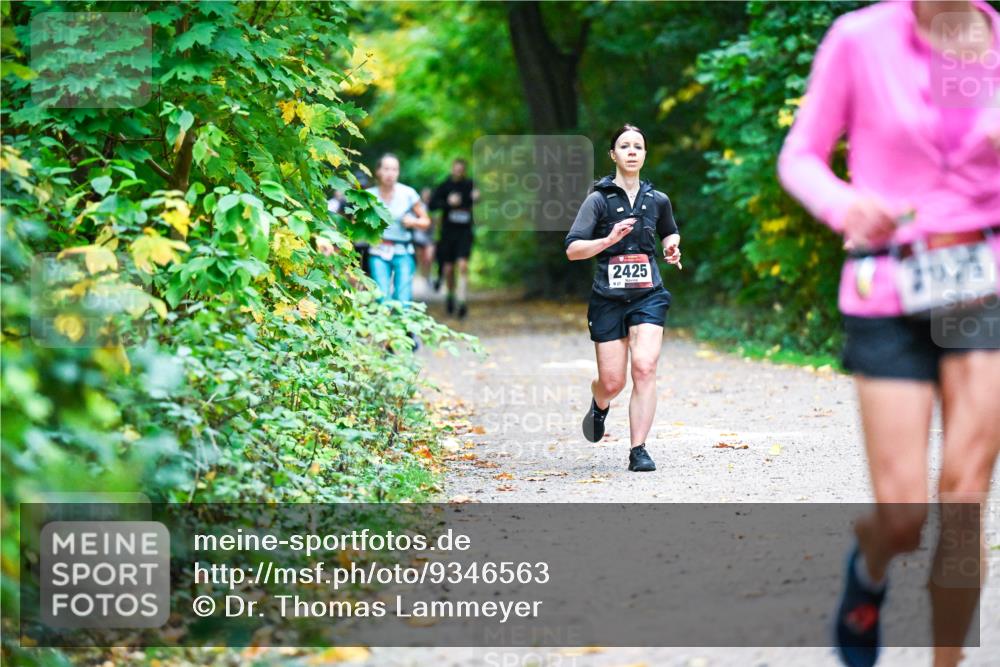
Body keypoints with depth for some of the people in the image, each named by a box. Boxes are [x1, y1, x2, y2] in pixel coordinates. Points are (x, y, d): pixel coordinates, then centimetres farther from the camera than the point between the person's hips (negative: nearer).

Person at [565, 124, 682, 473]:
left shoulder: (657, 200, 8)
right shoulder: (599, 199, -3)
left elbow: (670, 232, 29)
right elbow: (572, 249, -10)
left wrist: (672, 247, 7)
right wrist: (609, 239, -24)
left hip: (648, 295, 2)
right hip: (608, 298, -1)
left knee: (645, 367, -19)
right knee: (612, 382, 2)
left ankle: (638, 451, -13)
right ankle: (599, 405, 42)